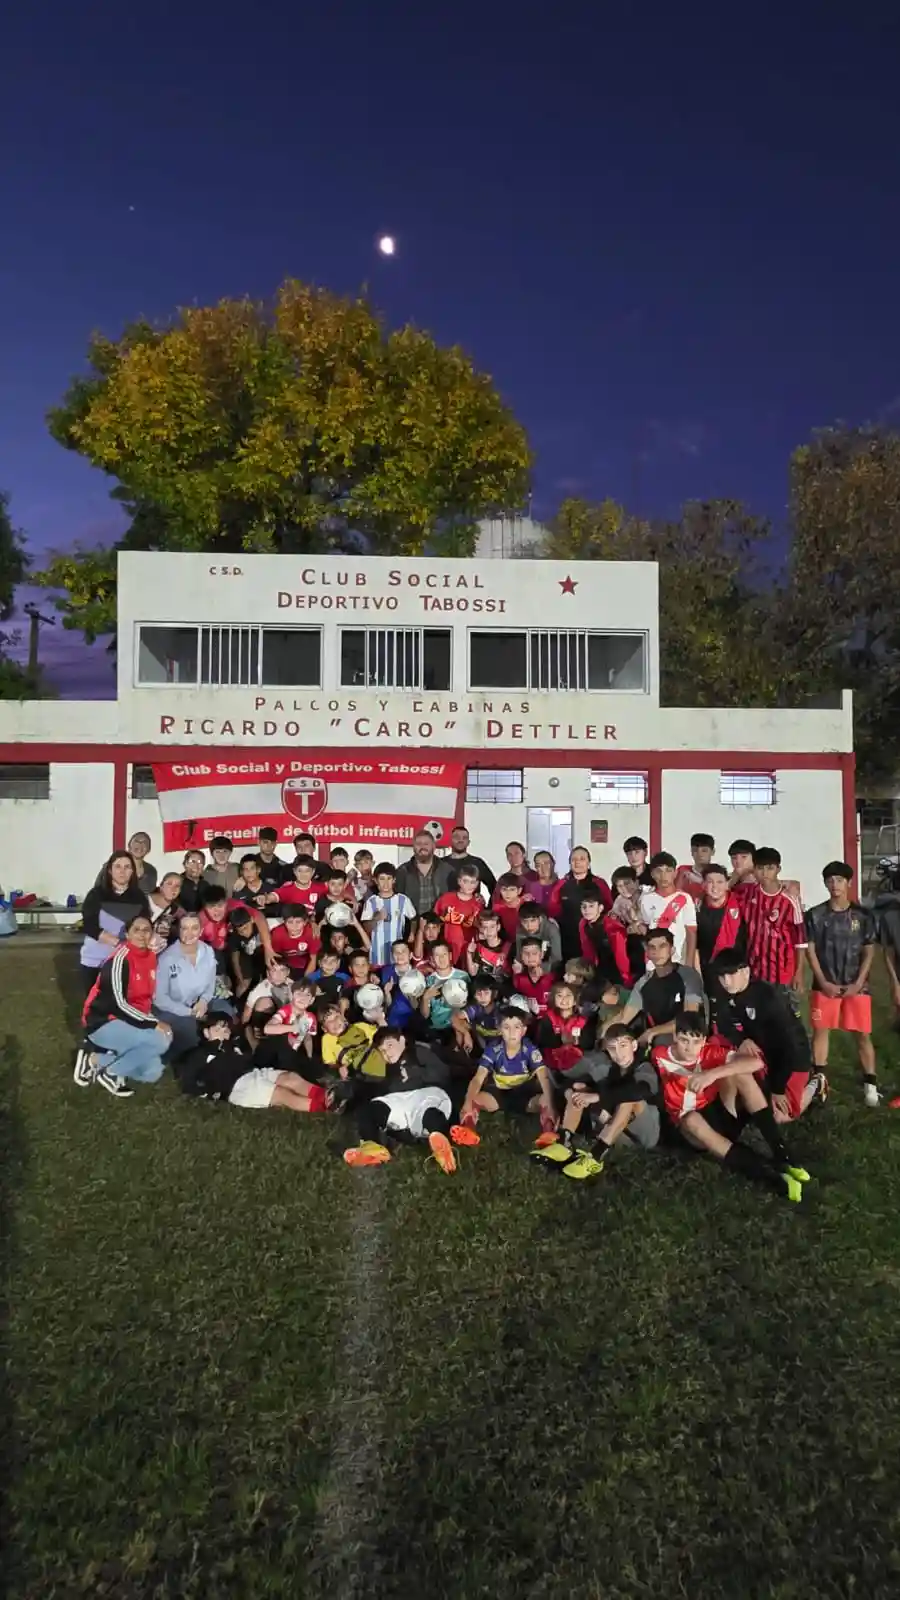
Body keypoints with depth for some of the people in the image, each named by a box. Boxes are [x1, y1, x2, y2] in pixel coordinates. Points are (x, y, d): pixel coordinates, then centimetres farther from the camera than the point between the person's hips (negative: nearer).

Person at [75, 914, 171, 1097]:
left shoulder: (151, 957, 4)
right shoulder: (120, 960, -21)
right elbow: (118, 1004, -24)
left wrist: (149, 1020, 3)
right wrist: (153, 1024, -22)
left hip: (129, 1022, 8)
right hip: (104, 1023, -8)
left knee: (152, 1072, -8)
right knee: (162, 1039, -28)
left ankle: (98, 1055, 8)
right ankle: (108, 1071, -10)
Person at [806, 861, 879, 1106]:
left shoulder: (864, 915, -1)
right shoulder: (815, 915, -2)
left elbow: (869, 952, 1)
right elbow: (810, 950, -1)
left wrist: (858, 983, -7)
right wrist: (823, 982, -6)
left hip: (856, 985, 0)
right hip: (825, 985, 1)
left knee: (863, 1034, 1)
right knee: (821, 1030, 4)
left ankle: (870, 1083, 11)